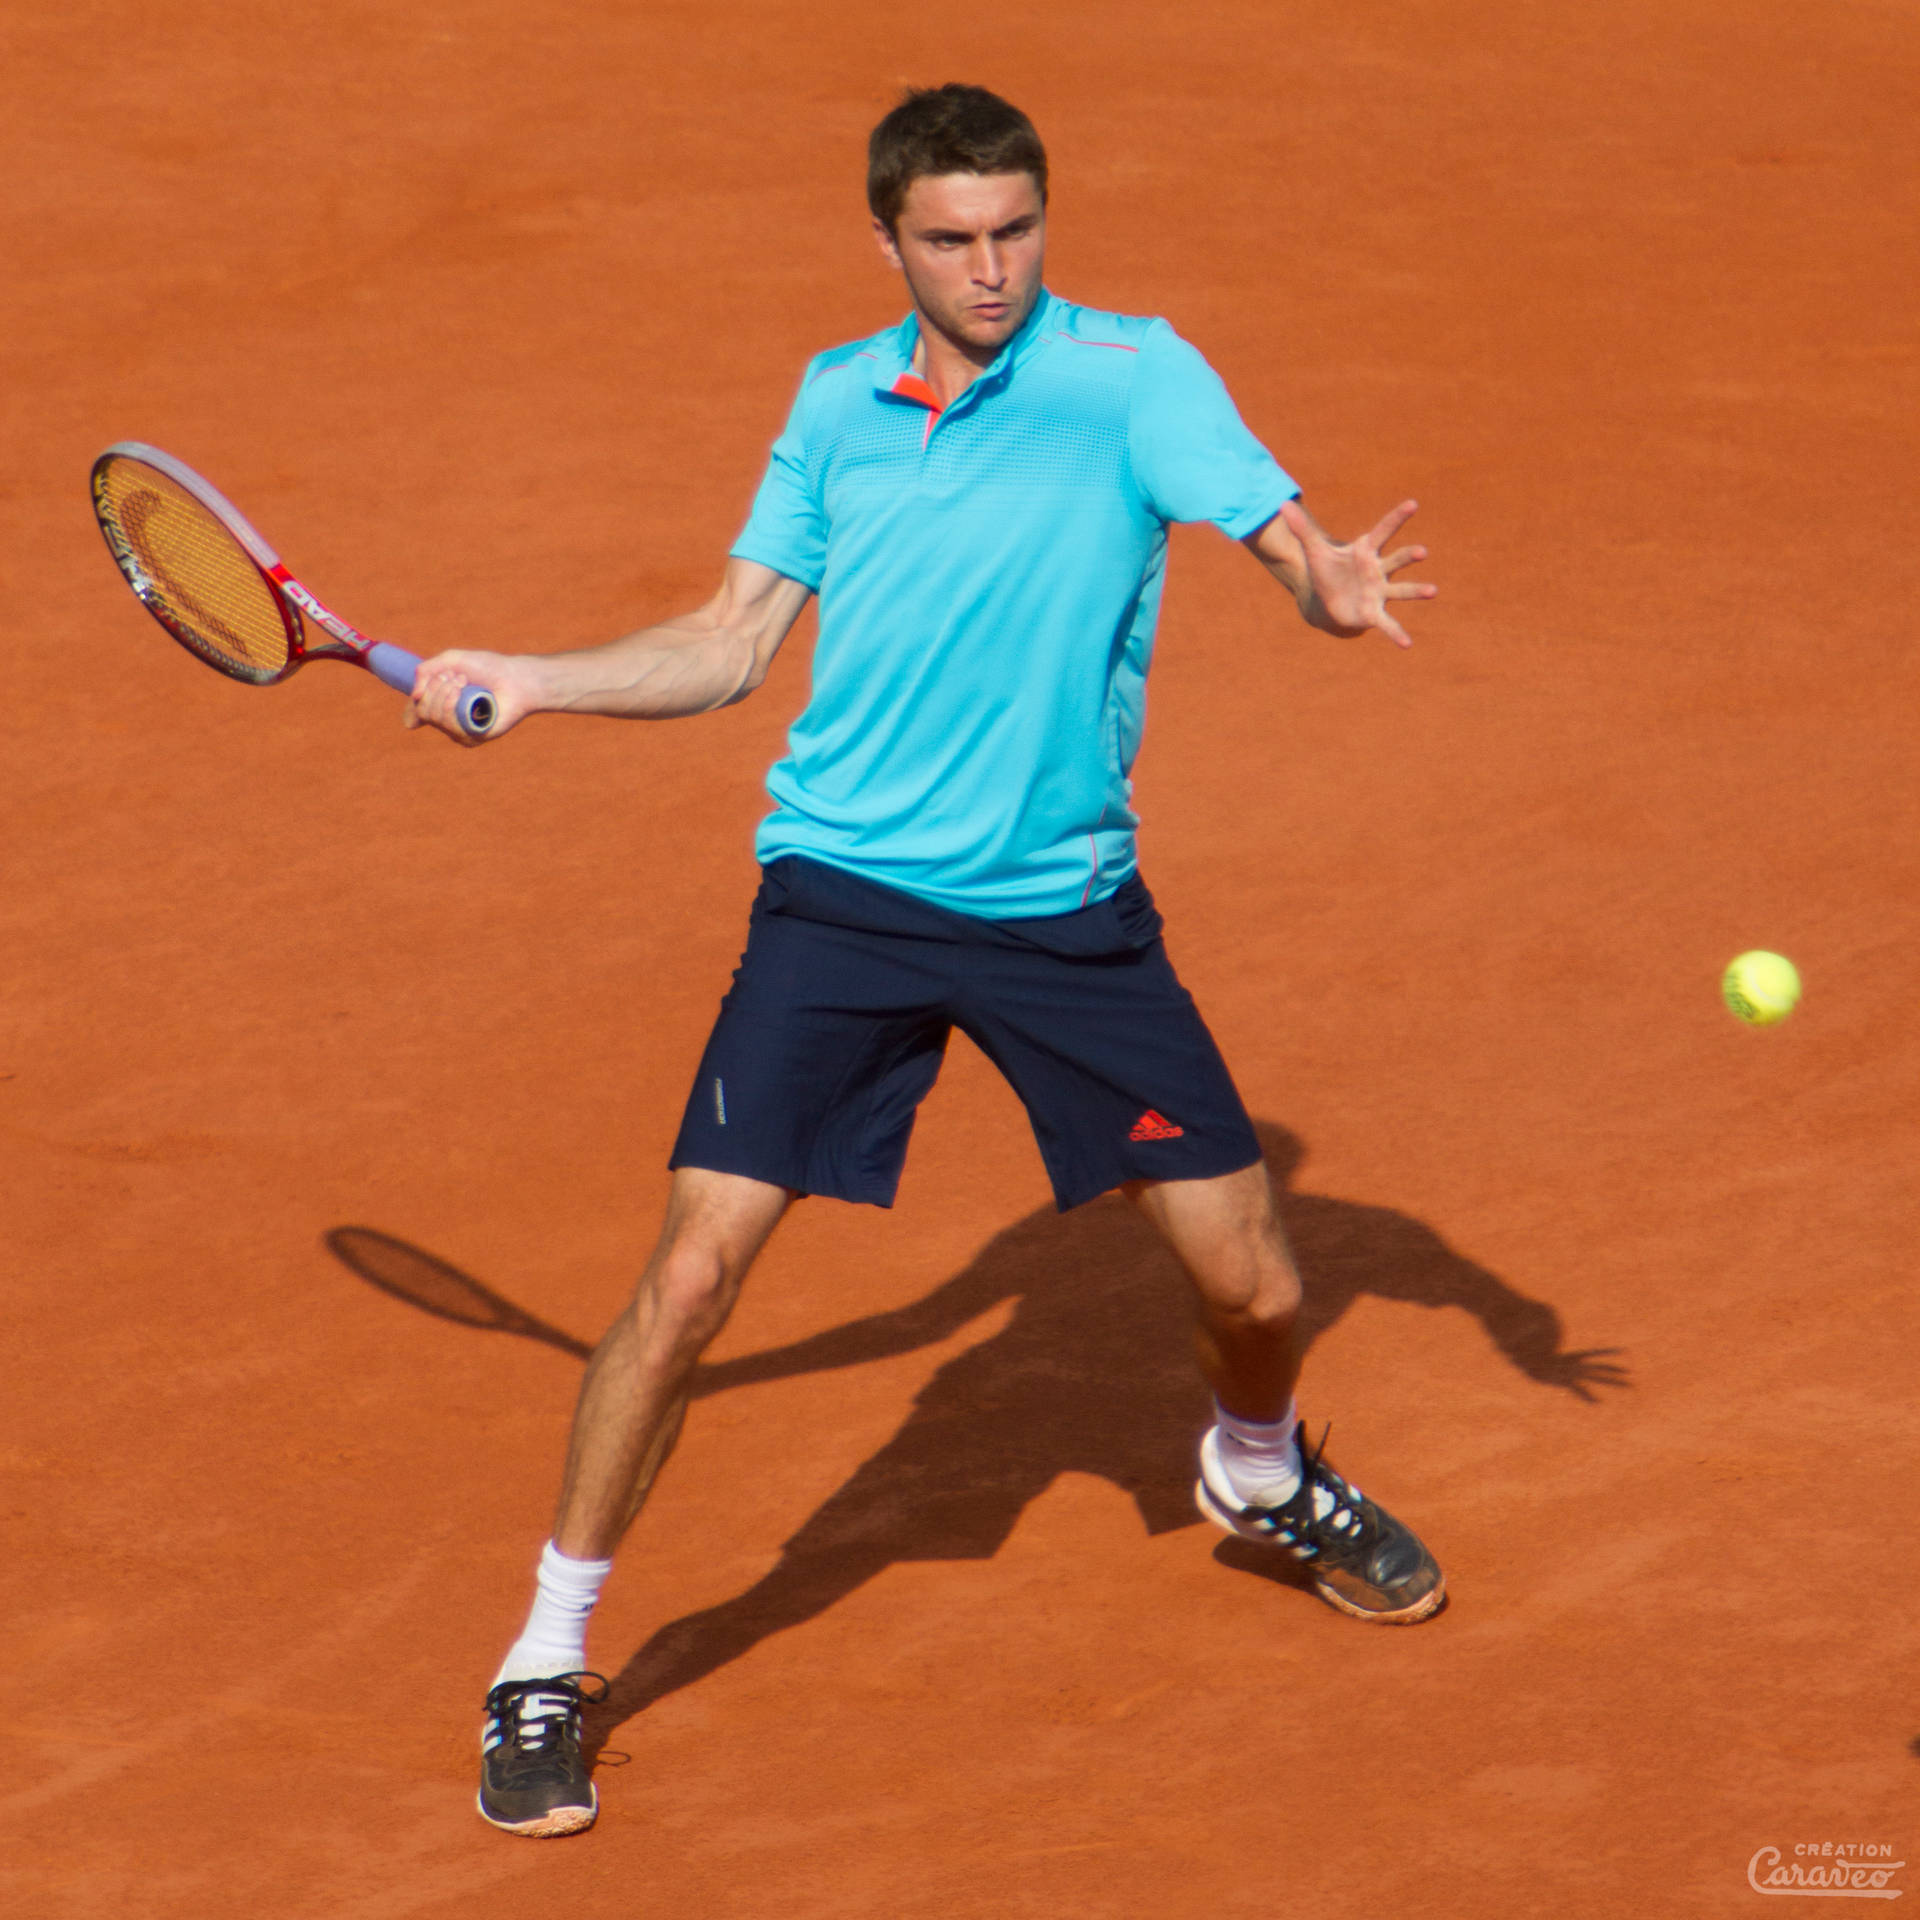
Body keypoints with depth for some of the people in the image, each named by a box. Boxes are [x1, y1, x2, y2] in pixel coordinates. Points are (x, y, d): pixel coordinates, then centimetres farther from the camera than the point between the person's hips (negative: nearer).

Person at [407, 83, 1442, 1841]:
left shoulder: (1133, 376, -6)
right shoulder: (837, 402, 6)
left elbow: (1278, 528, -22)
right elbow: (730, 648, 15)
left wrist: (1331, 582, -45)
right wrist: (523, 684, 7)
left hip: (1069, 909, -1)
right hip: (843, 897, 1)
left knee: (1253, 1285, 4)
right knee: (692, 1276, -11)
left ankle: (1263, 1473, 42)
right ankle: (548, 1662, 4)